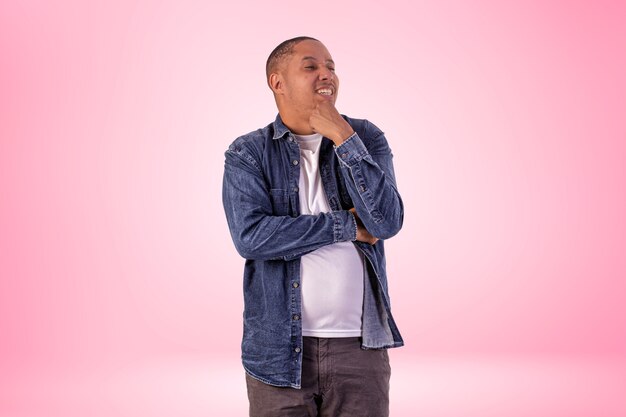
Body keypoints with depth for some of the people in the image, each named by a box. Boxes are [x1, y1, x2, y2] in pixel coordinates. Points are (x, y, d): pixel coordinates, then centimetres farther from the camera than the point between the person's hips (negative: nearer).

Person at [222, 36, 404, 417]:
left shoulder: (366, 138, 5)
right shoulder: (248, 154, 0)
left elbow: (387, 222, -9)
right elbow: (250, 236, -16)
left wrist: (342, 138, -14)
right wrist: (348, 226, -12)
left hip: (359, 345, 1)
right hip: (279, 351, -1)